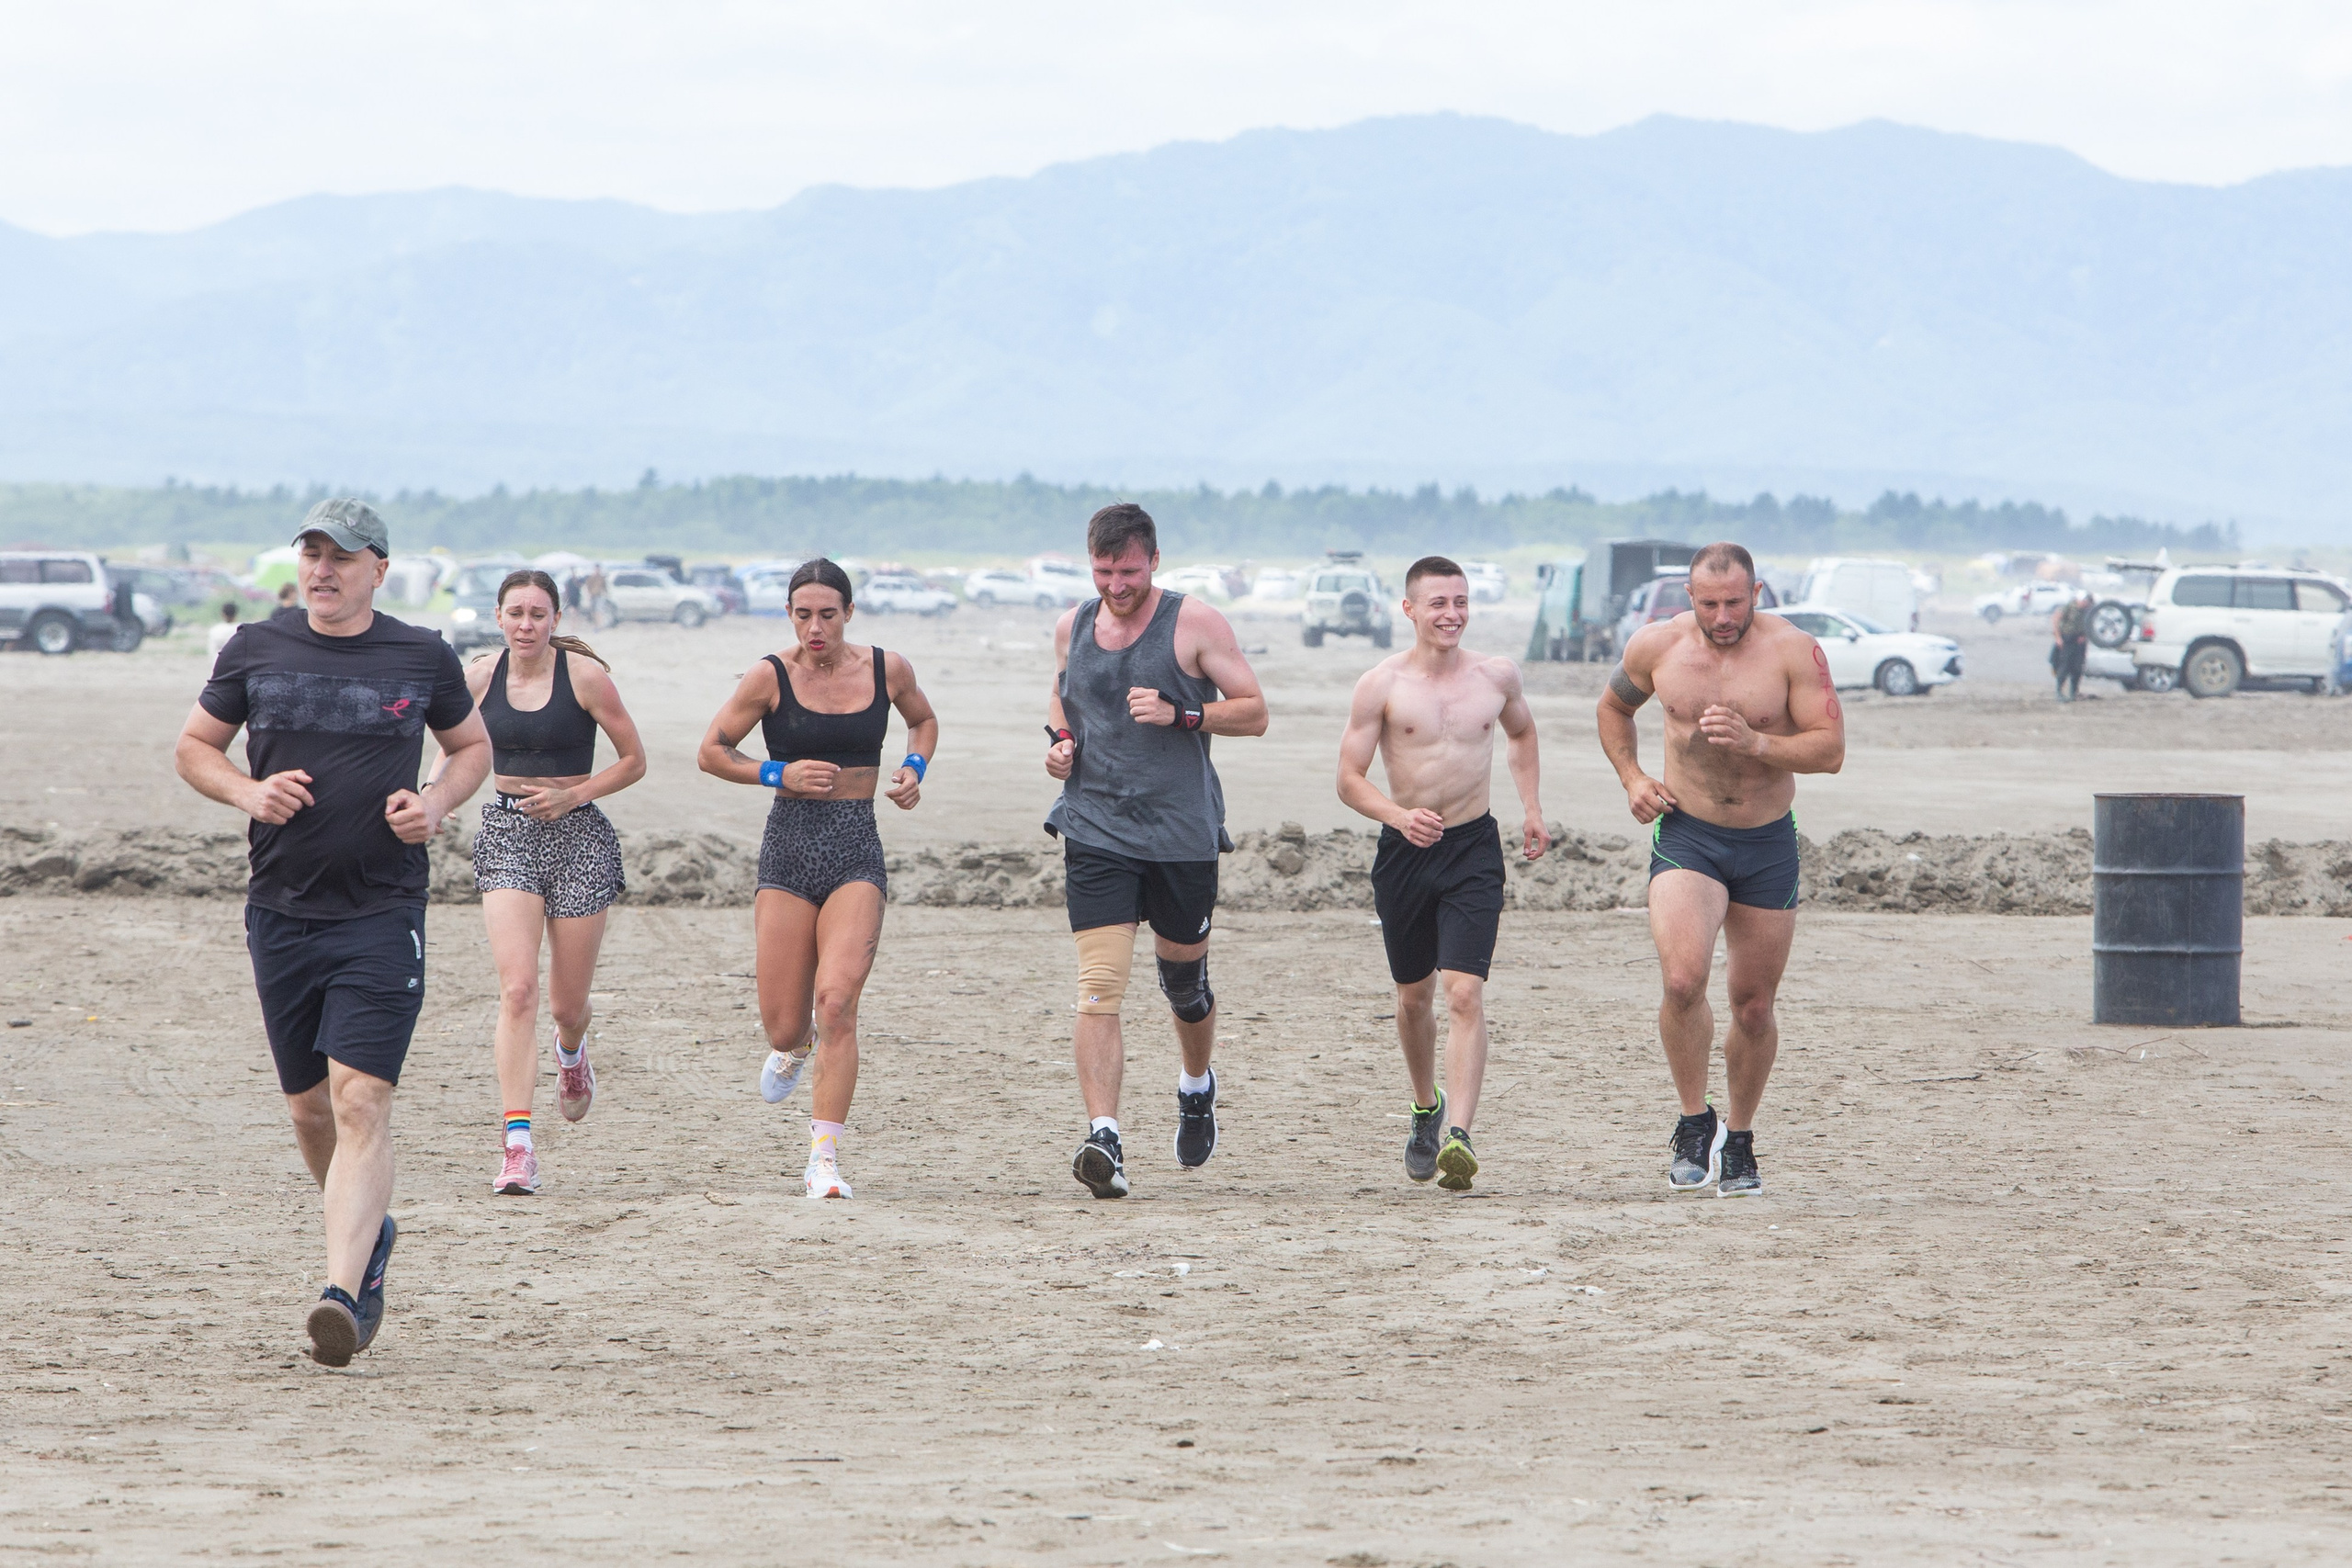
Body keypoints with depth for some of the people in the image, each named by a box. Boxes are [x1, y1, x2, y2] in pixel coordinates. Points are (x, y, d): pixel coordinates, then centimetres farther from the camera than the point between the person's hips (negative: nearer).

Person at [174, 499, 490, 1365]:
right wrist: (247, 791, -7)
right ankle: (369, 1234, 39)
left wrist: (436, 803, -4)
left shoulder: (423, 659, 2)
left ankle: (343, 1295, -23)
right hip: (281, 911, 3)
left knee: (361, 1101, -15)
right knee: (309, 1107, 13)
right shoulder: (255, 650, 5)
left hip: (383, 912, -3)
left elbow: (473, 747, 17)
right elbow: (194, 748, 14)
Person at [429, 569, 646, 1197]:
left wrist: (574, 794, -14)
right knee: (517, 989, -16)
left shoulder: (585, 675, -8)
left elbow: (634, 760, -1)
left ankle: (571, 1051, 48)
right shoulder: (480, 678, 1)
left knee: (567, 1005, 8)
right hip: (507, 835, 1)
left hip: (579, 837, -1)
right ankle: (518, 1146, -20)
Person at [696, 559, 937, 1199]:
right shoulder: (771, 678, -3)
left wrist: (913, 769, 4)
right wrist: (781, 774, -9)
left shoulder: (887, 670, 3)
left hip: (857, 855, 0)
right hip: (789, 847, 0)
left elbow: (923, 720, 24)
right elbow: (712, 751, 5)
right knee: (783, 1026, 1)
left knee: (836, 1000, -19)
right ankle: (794, 1048, 42)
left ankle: (824, 1159, -16)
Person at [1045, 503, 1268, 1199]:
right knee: (1100, 985, -14)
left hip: (1182, 832, -1)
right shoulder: (1074, 626, 7)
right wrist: (1058, 738, 5)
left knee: (1184, 979, 14)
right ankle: (1103, 1137, -23)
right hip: (1095, 830, 1)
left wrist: (1180, 714, -19)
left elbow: (1253, 712, -4)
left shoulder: (1195, 624, -4)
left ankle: (1197, 1087, 46)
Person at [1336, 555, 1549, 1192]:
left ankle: (1458, 1134, -24)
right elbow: (1350, 778, -6)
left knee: (1465, 992, -16)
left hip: (1473, 851, 0)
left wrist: (1533, 810, 16)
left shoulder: (1497, 676, 1)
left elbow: (1521, 733, 24)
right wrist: (1398, 816, -24)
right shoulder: (1382, 685, -7)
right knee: (1414, 993, 16)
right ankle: (1427, 1110, 41)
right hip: (1405, 851, 0)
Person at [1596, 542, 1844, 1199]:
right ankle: (1694, 1122, -4)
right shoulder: (1657, 646, -4)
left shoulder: (1792, 651, -11)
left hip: (1767, 846, 0)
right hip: (1686, 836, 0)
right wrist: (1631, 778, 2)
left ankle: (1738, 1139, 30)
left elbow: (1830, 750, -14)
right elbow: (1614, 708, 17)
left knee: (1754, 1006, 9)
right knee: (1682, 980, -23)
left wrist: (1754, 742, -28)